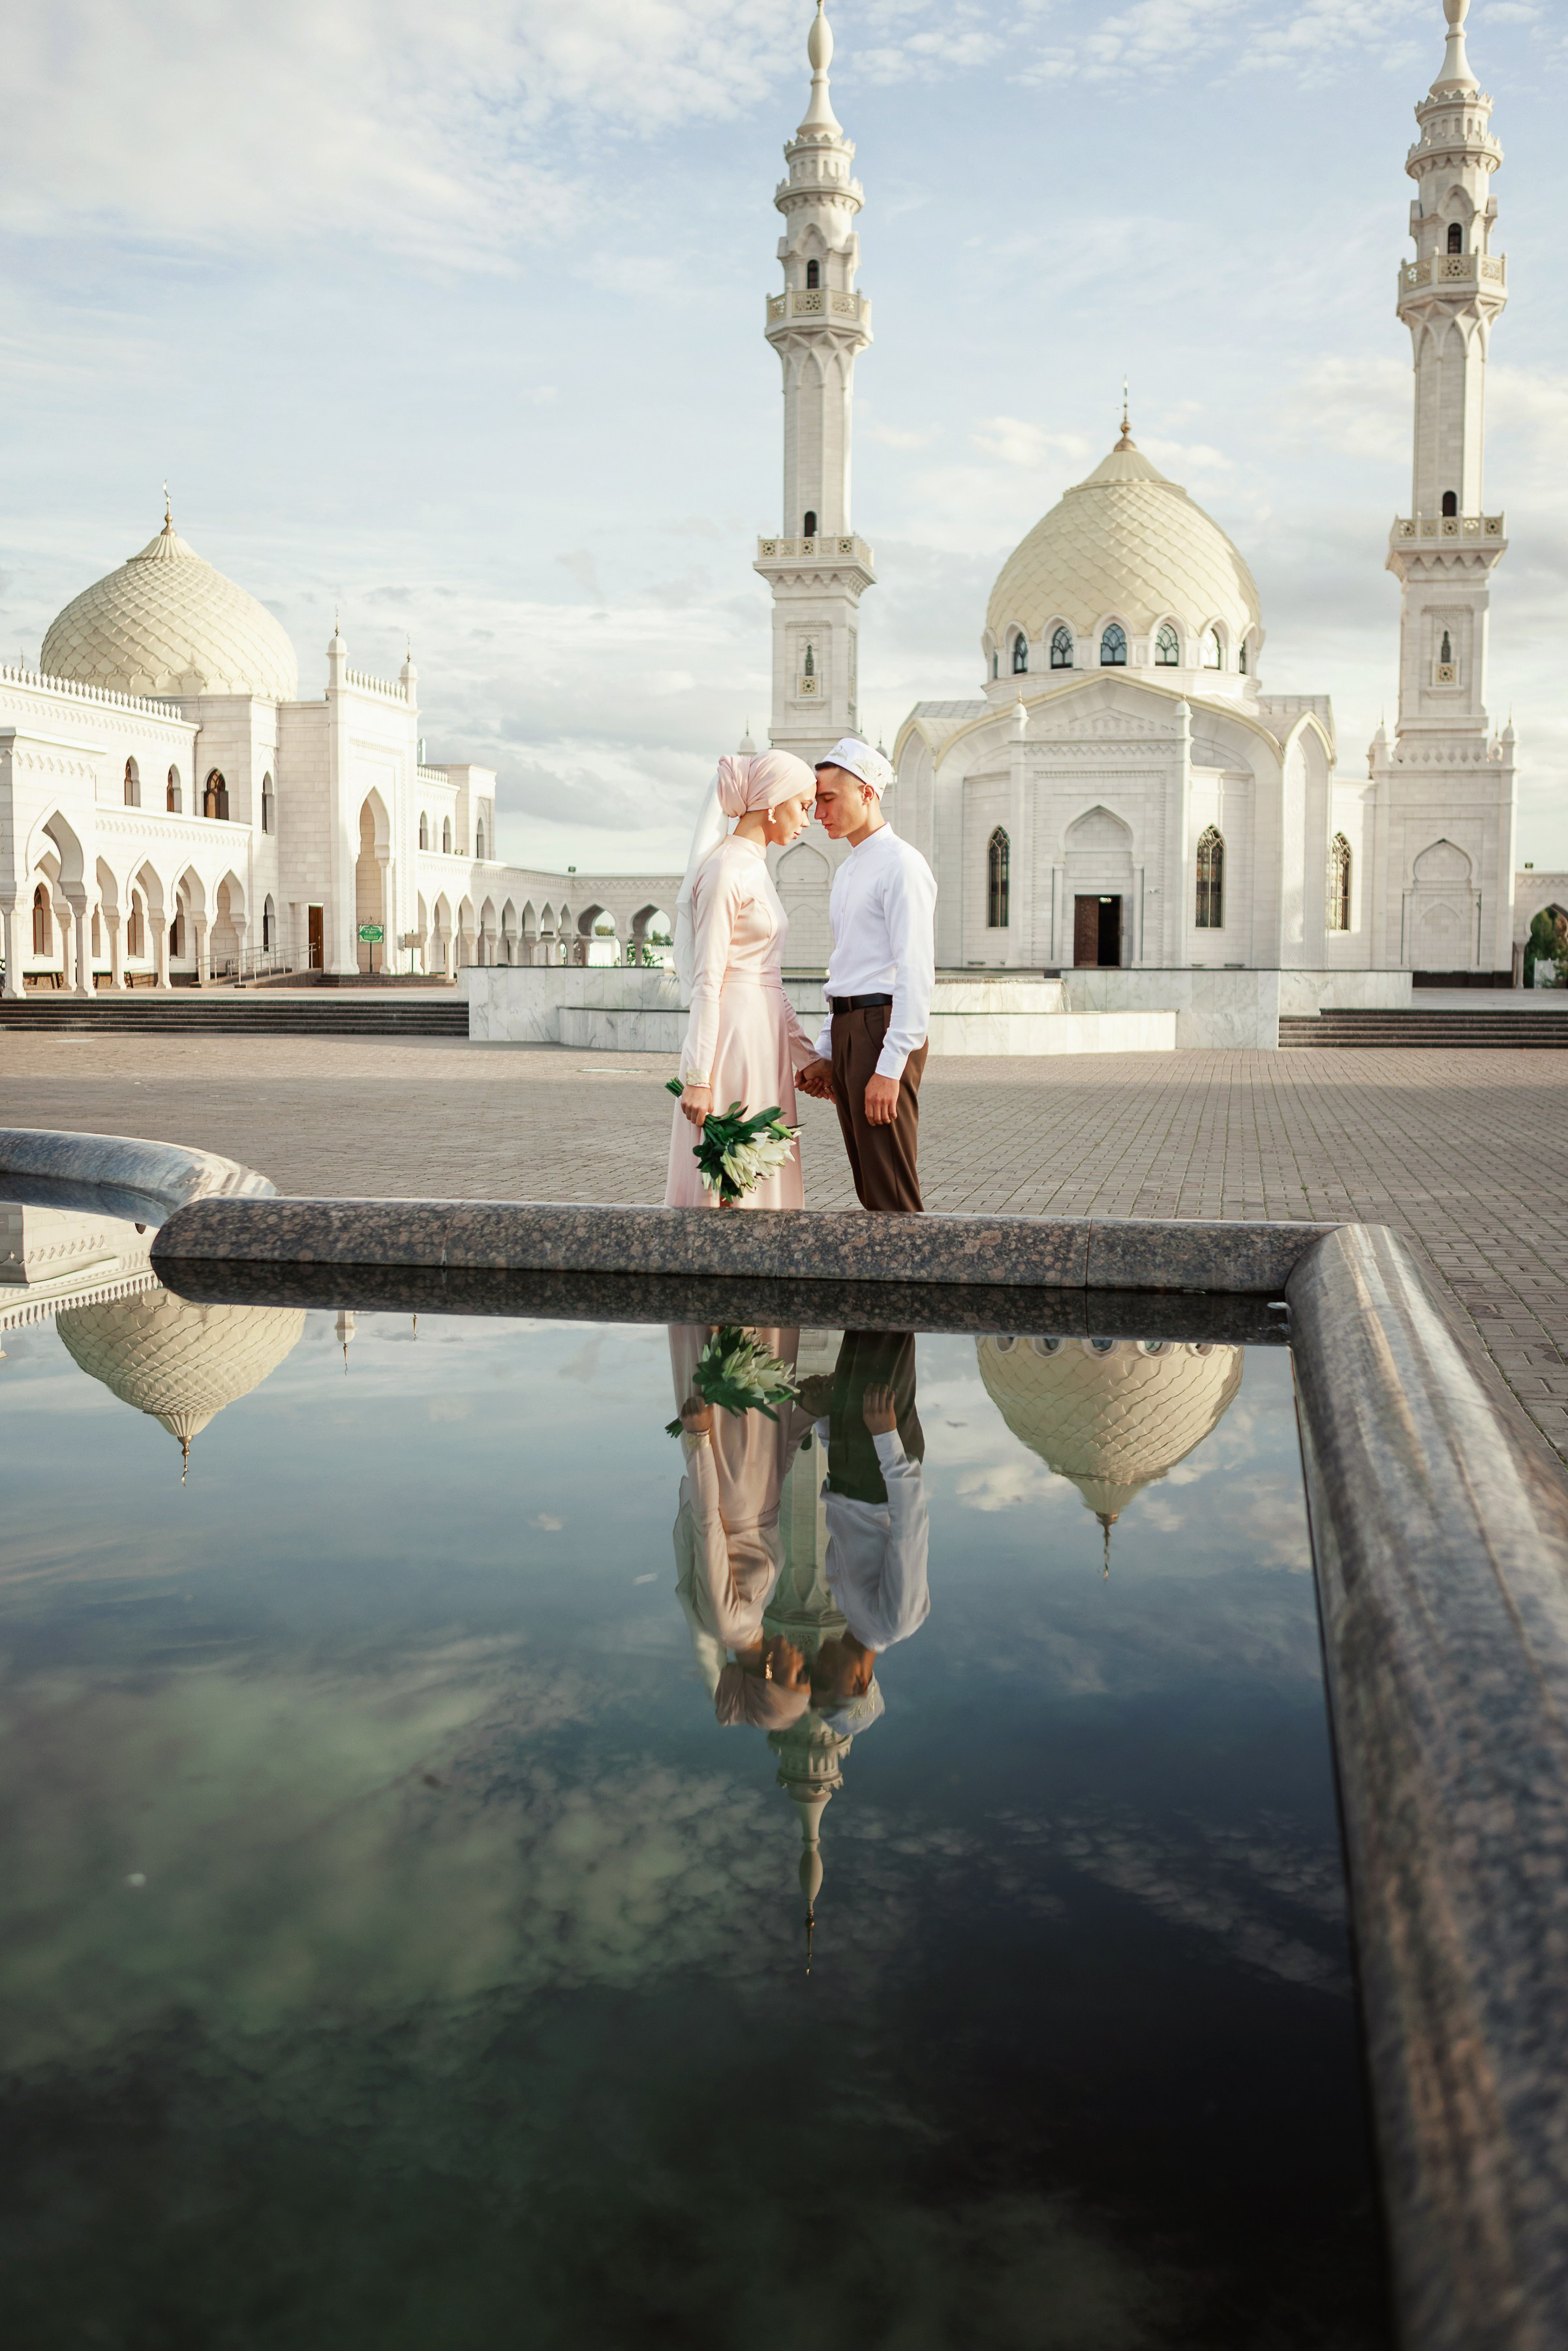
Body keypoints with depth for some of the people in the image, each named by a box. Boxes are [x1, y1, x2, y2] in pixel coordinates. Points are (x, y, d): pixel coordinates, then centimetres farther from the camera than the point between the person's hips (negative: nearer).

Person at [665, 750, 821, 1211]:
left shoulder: (755, 868, 17)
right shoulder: (727, 870, -11)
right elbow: (707, 982, -16)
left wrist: (809, 1056, 20)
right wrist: (698, 1079, -20)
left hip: (763, 1041, 9)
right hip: (733, 1039, -9)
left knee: (761, 1182, 9)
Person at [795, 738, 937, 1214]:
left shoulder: (900, 865, -10)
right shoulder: (846, 872, 20)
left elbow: (915, 973, -17)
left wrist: (890, 1067, -22)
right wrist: (827, 1054, 20)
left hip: (883, 1027, -9)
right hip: (847, 1030, 9)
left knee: (891, 1192, -8)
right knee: (868, 1186, 12)